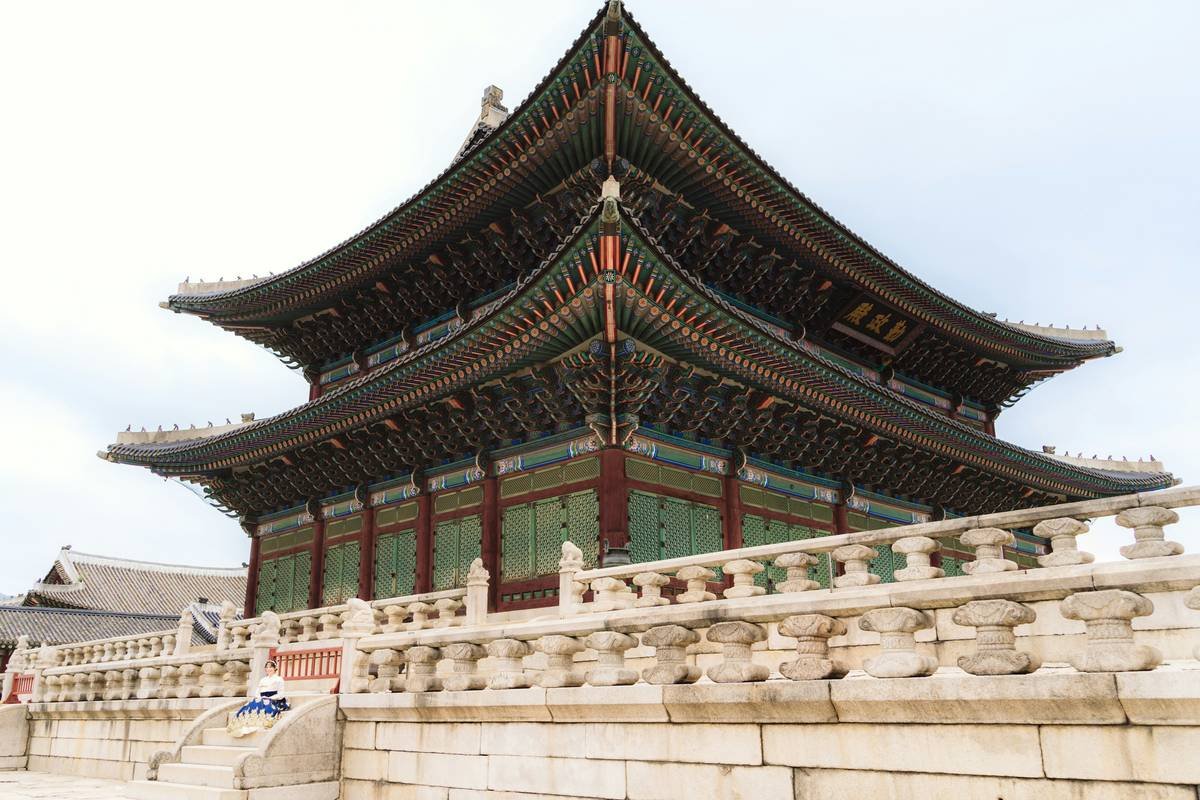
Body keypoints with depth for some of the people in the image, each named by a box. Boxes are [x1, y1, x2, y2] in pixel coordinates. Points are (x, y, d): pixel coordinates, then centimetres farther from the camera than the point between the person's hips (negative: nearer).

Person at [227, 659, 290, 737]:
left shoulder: (278, 679, 11)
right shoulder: (263, 680, 28)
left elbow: (280, 695, 1)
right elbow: (258, 693, 20)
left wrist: (269, 698, -11)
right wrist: (259, 697, -2)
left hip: (273, 701, -5)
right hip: (262, 700, 5)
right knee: (249, 707, -27)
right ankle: (246, 726, -43)